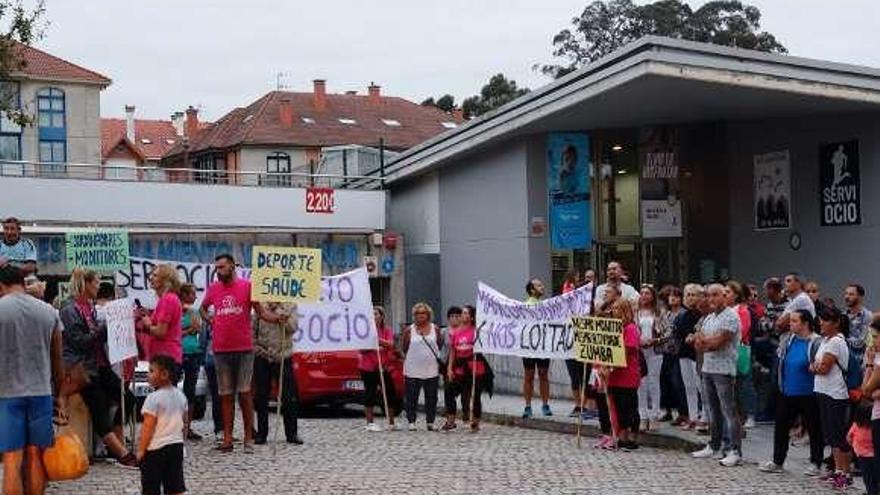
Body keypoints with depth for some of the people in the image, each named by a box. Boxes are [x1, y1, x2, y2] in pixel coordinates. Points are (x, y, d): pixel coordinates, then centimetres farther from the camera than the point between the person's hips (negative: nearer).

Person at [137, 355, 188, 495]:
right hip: (177, 445, 7)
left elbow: (148, 427, -17)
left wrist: (141, 450, -9)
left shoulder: (154, 398, -16)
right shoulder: (180, 396, 6)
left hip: (156, 448, -7)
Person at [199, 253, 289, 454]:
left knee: (245, 394, 0)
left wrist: (278, 318, -22)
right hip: (221, 350, 3)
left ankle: (248, 438, 6)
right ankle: (227, 439, 11)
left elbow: (261, 311, -4)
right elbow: (203, 308, 27)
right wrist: (209, 320, 8)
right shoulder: (213, 289, 9)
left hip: (244, 349, -3)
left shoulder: (247, 286, -2)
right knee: (226, 395, 7)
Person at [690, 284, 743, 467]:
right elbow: (698, 345, 10)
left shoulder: (730, 316, -9)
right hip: (708, 369, 8)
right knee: (713, 411, 14)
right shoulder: (709, 318, 16)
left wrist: (703, 341, -1)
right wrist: (710, 342, -11)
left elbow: (719, 341, -17)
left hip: (724, 370, -8)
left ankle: (735, 451, -6)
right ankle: (714, 447, 23)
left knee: (729, 411, -7)